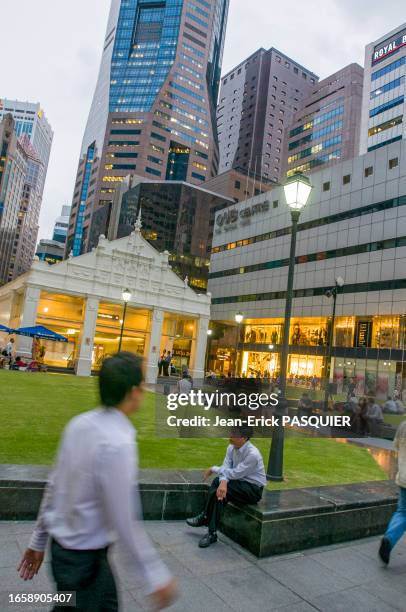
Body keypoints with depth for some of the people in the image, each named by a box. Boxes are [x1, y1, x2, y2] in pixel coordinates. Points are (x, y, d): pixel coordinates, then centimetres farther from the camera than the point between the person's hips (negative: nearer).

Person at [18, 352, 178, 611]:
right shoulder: (118, 443, -29)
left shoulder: (79, 424, -6)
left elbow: (54, 486, 2)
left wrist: (39, 540, 13)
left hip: (63, 542, 8)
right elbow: (125, 520, -25)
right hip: (83, 556, -7)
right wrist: (157, 575, -15)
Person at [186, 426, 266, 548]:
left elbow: (235, 473, -25)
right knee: (217, 482, -19)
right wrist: (223, 482, -31)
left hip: (253, 489, -7)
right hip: (240, 482, 7)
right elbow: (225, 468, -8)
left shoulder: (253, 454, -26)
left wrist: (214, 469, -14)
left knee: (218, 493, -25)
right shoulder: (231, 448, -3)